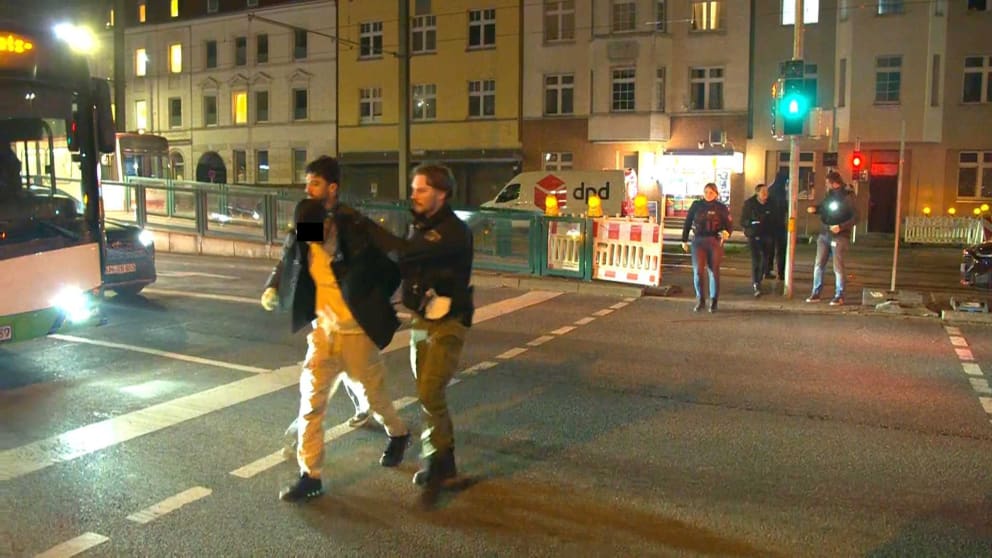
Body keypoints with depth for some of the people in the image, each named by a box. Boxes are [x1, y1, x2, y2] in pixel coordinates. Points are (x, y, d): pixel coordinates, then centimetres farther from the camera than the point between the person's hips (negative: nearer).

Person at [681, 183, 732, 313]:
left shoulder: (721, 208, 2)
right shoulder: (696, 205, 6)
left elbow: (728, 224, 2)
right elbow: (687, 223, 11)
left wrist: (726, 232, -21)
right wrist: (684, 240, 10)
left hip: (715, 242, -1)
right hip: (698, 241, 1)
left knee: (714, 271, 3)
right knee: (697, 271, -8)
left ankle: (713, 301, 15)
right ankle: (700, 299, 8)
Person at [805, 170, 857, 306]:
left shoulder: (848, 196, -11)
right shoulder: (830, 194, 8)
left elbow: (855, 217, -13)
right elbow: (822, 207, 23)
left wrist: (841, 227, -24)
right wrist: (815, 209, 1)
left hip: (839, 236, -6)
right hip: (825, 234, 6)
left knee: (838, 267, -3)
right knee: (818, 265, 6)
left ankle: (839, 296, 6)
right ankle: (816, 293, 14)